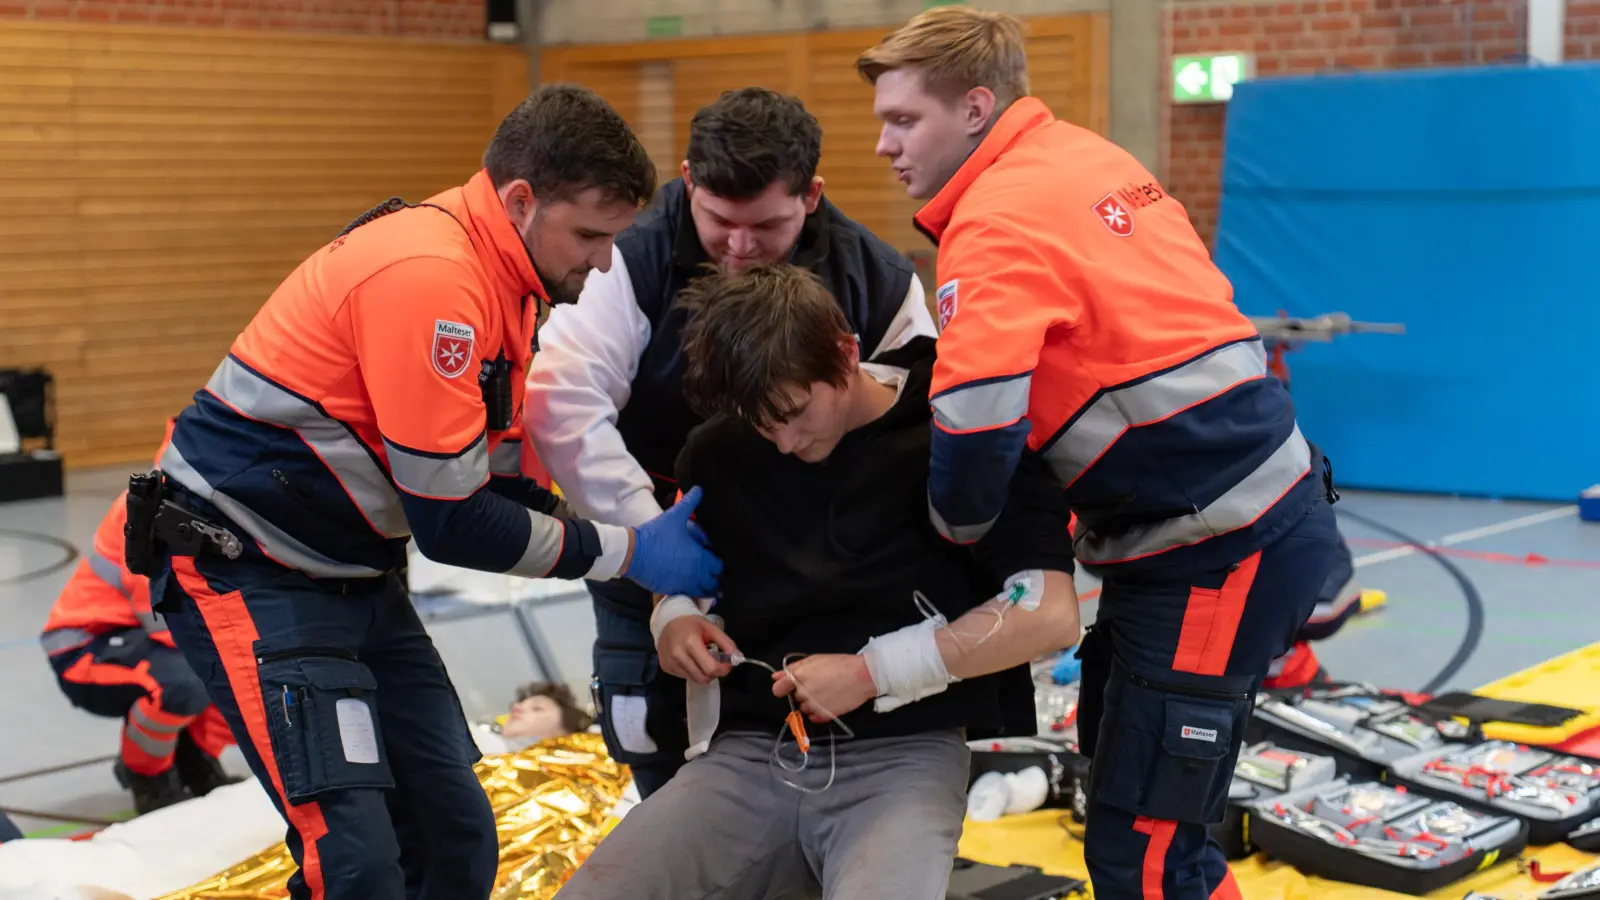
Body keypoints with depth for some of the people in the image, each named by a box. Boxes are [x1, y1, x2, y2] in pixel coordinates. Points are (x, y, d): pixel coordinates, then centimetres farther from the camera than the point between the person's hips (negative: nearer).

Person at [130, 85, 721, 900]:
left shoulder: (502, 278, 5)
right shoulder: (428, 276, -25)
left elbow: (498, 478, 10)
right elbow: (449, 520, -23)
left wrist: (644, 548, -1)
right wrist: (625, 554, -13)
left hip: (354, 574, 10)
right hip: (248, 575, -10)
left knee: (454, 834, 10)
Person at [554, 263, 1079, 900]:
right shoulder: (718, 453, 10)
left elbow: (1051, 614, -12)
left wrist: (874, 670, -13)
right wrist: (673, 616, 4)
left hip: (902, 754, -4)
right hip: (749, 751, 4)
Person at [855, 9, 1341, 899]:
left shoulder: (998, 221, -16)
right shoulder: (1084, 158, 12)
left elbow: (974, 437, -22)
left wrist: (953, 531, -1)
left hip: (1220, 552, -10)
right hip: (1259, 507, 10)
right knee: (1119, 769, 24)